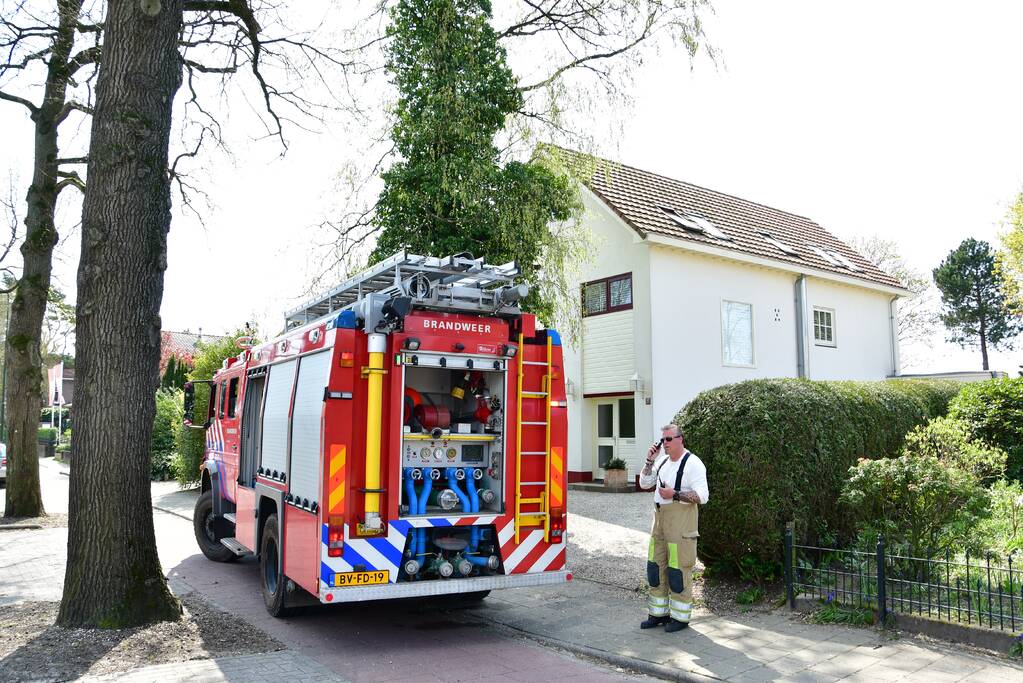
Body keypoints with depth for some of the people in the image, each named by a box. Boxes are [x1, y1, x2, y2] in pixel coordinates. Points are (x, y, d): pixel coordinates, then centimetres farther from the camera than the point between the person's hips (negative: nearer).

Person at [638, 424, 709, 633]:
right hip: (660, 521, 8)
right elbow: (644, 484, 12)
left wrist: (674, 495, -22)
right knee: (656, 567, 11)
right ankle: (659, 613, 23)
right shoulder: (662, 461, 13)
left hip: (681, 523, -8)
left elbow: (702, 496, -16)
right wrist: (650, 461, 1)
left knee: (678, 570, -2)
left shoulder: (692, 463, -10)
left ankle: (680, 617, 10)